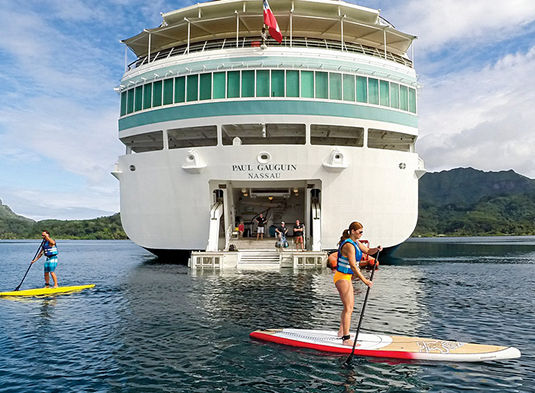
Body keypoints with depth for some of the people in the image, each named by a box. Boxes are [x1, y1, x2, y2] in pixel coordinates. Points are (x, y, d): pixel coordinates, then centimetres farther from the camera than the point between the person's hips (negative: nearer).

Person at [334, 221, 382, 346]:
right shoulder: (349, 245, -22)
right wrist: (365, 281, -26)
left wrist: (376, 249, -6)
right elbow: (353, 266, -26)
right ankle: (346, 339, -7)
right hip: (342, 277, -10)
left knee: (350, 306, 20)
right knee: (348, 308, -11)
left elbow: (368, 251, 17)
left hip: (347, 277, 10)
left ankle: (341, 332, 35)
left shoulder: (356, 242, 9)